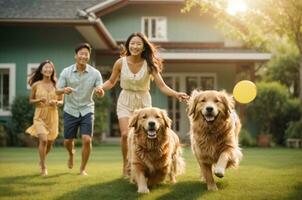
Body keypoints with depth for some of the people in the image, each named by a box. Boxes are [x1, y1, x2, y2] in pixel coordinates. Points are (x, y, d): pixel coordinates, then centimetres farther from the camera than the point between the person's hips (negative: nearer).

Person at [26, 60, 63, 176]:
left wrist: (56, 102, -15)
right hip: (40, 116, -2)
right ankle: (43, 167, -5)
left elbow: (61, 101, 7)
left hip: (53, 116, 2)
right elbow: (31, 100, 7)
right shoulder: (36, 85, -2)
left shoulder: (56, 85, 0)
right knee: (43, 140, -18)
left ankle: (42, 161, 41)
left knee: (50, 142, 12)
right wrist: (39, 100, -14)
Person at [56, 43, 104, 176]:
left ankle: (83, 168, 5)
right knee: (67, 141, 7)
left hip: (87, 110, -1)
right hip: (70, 110, 1)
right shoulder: (66, 72, -7)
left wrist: (99, 90, -32)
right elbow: (57, 91, -7)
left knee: (87, 140, -14)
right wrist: (64, 90, -32)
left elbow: (100, 91, -7)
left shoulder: (95, 73, -8)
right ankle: (71, 154, 44)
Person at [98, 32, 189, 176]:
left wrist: (176, 94, -31)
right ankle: (126, 164, 8)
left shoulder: (149, 64, -12)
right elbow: (111, 82, 5)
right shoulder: (120, 63, -9)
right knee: (126, 134, -16)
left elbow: (162, 86, -14)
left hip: (143, 101, 0)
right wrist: (101, 88, -16)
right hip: (125, 101, 0)